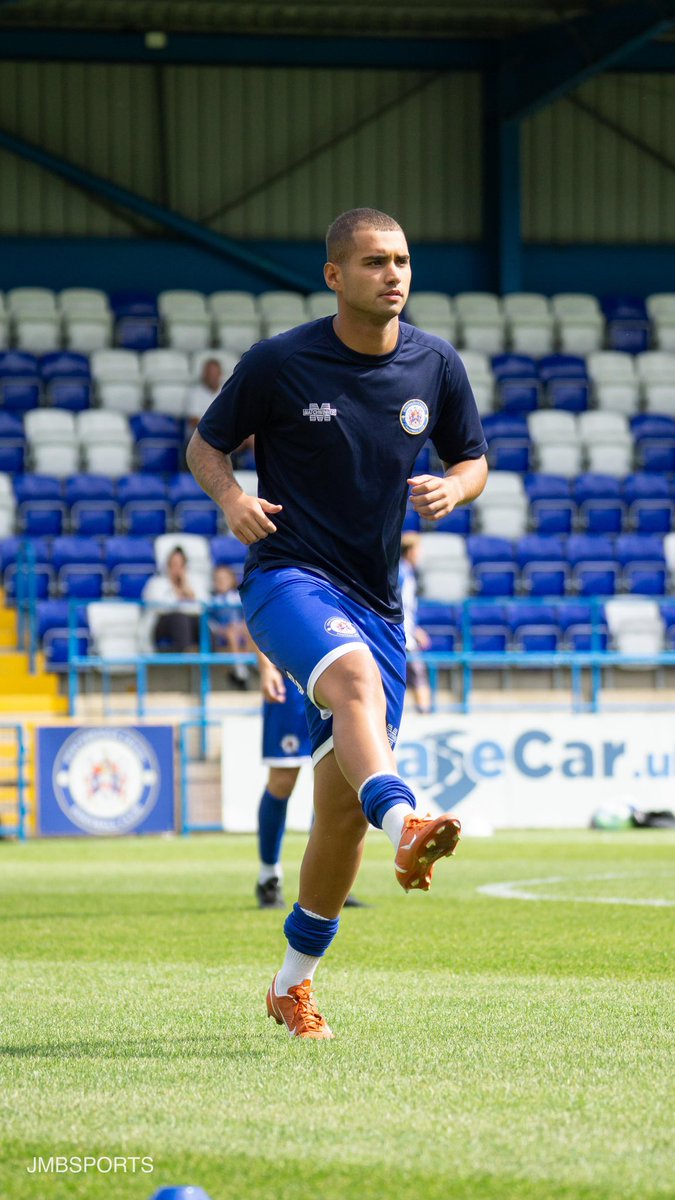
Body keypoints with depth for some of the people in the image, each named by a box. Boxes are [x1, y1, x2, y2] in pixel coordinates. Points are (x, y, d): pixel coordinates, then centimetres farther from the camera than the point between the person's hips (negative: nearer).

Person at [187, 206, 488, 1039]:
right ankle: (406, 829, -60)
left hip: (376, 598, 4)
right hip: (288, 576, -4)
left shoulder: (436, 367, 4)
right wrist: (230, 495, -16)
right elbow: (205, 444, 6)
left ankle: (295, 980, 19)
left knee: (343, 806, 3)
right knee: (357, 676, -38)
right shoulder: (279, 363, -6)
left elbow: (473, 461, 16)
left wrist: (452, 489, -8)